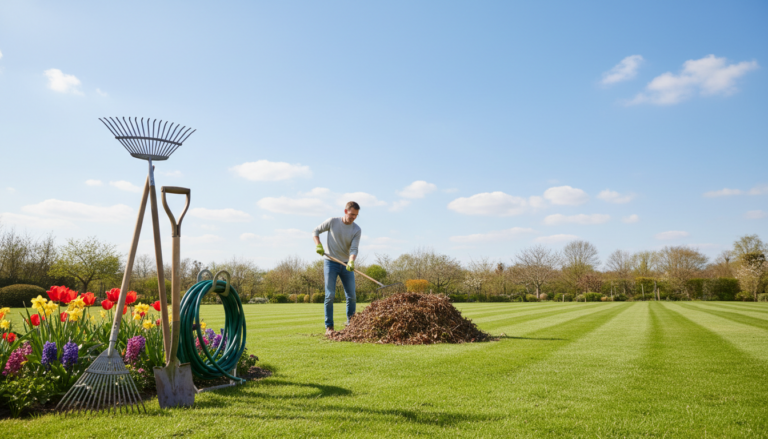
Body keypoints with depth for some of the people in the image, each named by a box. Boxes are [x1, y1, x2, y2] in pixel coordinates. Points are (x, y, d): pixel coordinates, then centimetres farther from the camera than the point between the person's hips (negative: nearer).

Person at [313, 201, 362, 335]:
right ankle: (329, 327, 0)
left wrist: (351, 261, -31)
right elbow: (315, 231, 5)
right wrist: (318, 245, -12)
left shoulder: (357, 230, -3)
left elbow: (354, 249, -12)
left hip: (347, 265, 2)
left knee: (352, 296, 3)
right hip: (331, 263, -2)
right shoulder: (332, 222, -5)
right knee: (330, 295, -5)